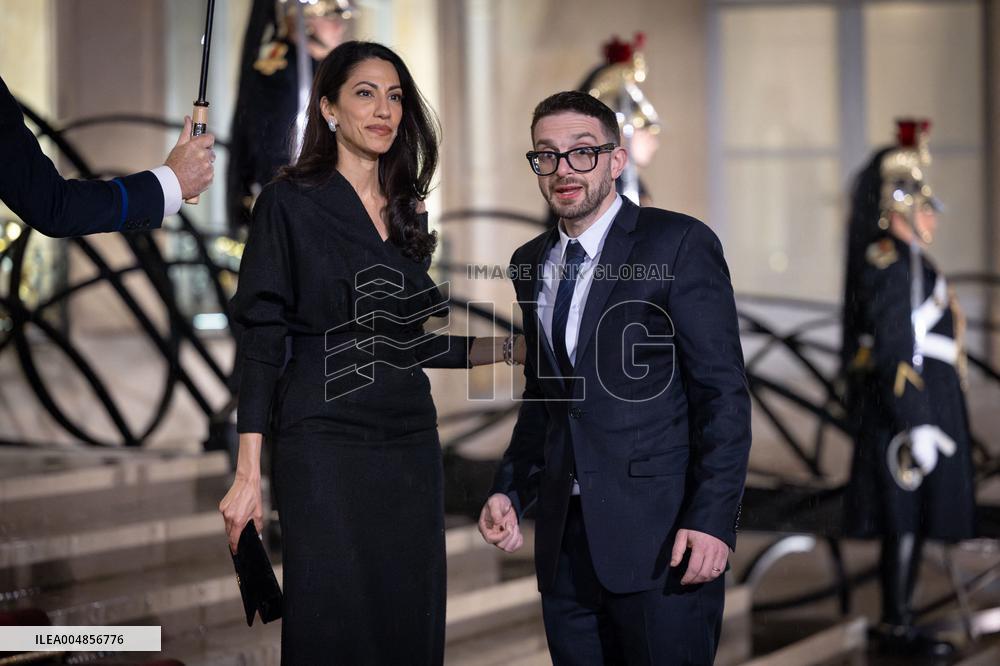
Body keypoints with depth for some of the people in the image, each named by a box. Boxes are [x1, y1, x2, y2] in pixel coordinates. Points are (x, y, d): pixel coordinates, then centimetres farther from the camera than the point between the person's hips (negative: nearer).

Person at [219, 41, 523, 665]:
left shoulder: (408, 210, 14)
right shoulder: (291, 202, -2)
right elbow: (262, 339, -7)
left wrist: (503, 347, 8)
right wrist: (248, 477, -13)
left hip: (410, 442, 5)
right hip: (325, 442, -5)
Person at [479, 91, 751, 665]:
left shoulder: (678, 243, -5)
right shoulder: (532, 264, 15)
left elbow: (723, 391, -9)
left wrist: (712, 519, -16)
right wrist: (511, 493, 8)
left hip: (662, 538, -6)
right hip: (566, 539, 6)